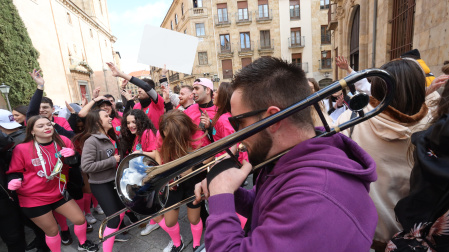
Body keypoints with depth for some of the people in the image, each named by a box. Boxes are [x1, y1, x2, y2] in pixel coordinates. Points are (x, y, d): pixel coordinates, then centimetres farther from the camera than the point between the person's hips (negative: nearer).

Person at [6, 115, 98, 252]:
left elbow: (74, 164, 5)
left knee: (80, 219, 8)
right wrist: (14, 181, -20)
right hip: (33, 198, -3)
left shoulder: (63, 141, -7)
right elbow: (15, 171, 2)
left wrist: (71, 156, -17)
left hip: (58, 193, 3)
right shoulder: (22, 149, -13)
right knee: (52, 231, 7)